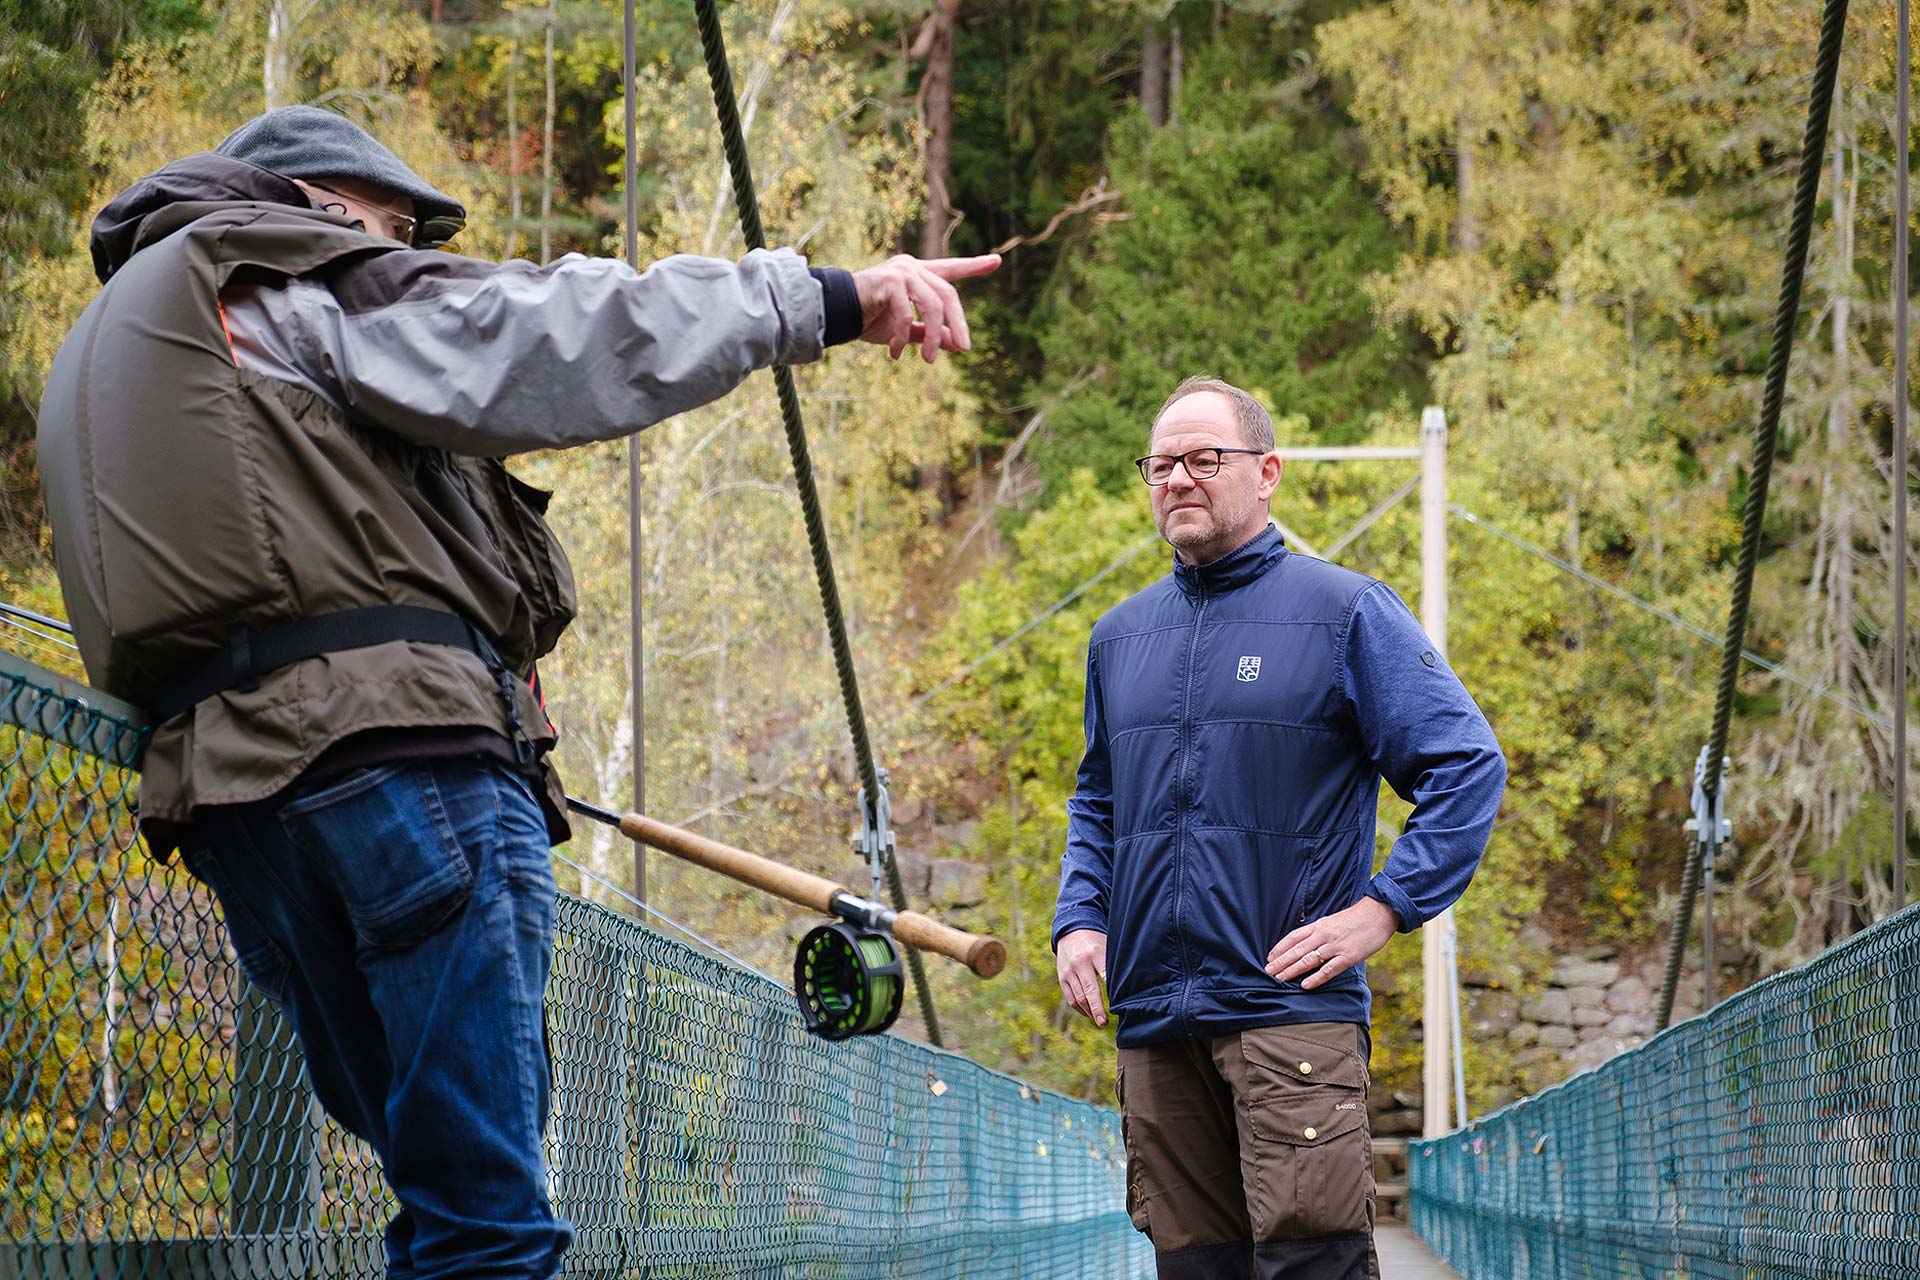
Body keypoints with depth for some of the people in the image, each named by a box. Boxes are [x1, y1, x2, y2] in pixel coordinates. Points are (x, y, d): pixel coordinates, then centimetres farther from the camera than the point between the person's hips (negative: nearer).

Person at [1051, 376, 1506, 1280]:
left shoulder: (1344, 611, 1)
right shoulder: (1120, 636, 17)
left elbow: (1468, 766, -2)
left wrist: (1382, 909, -10)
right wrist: (1078, 922, 12)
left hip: (1290, 1009, -5)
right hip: (1152, 1019, 5)